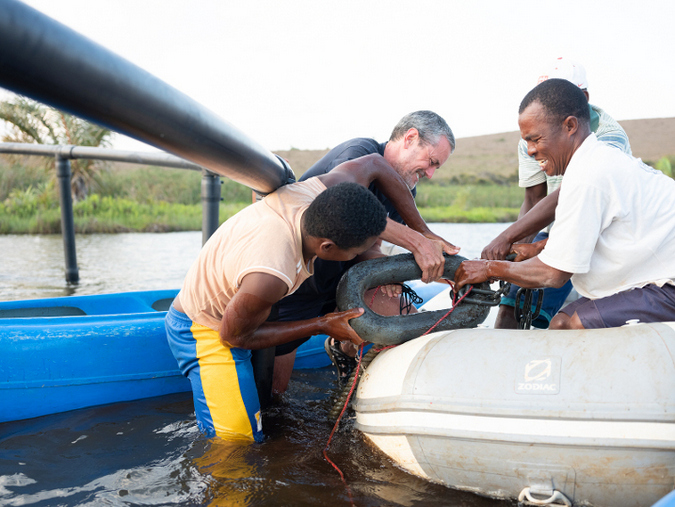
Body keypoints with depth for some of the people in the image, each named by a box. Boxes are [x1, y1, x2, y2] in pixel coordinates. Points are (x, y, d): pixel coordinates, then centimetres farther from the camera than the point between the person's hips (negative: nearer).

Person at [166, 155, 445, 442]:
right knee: (238, 443, -10)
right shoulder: (269, 278, -42)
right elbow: (233, 336, -22)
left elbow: (374, 166, -4)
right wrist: (322, 326, -19)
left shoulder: (317, 193, -24)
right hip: (204, 329, -8)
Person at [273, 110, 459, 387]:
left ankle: (343, 350, 13)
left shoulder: (405, 190, 4)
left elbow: (370, 244, 0)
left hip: (339, 277, 7)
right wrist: (417, 241, -47)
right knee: (274, 387, -3)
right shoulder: (361, 152, -23)